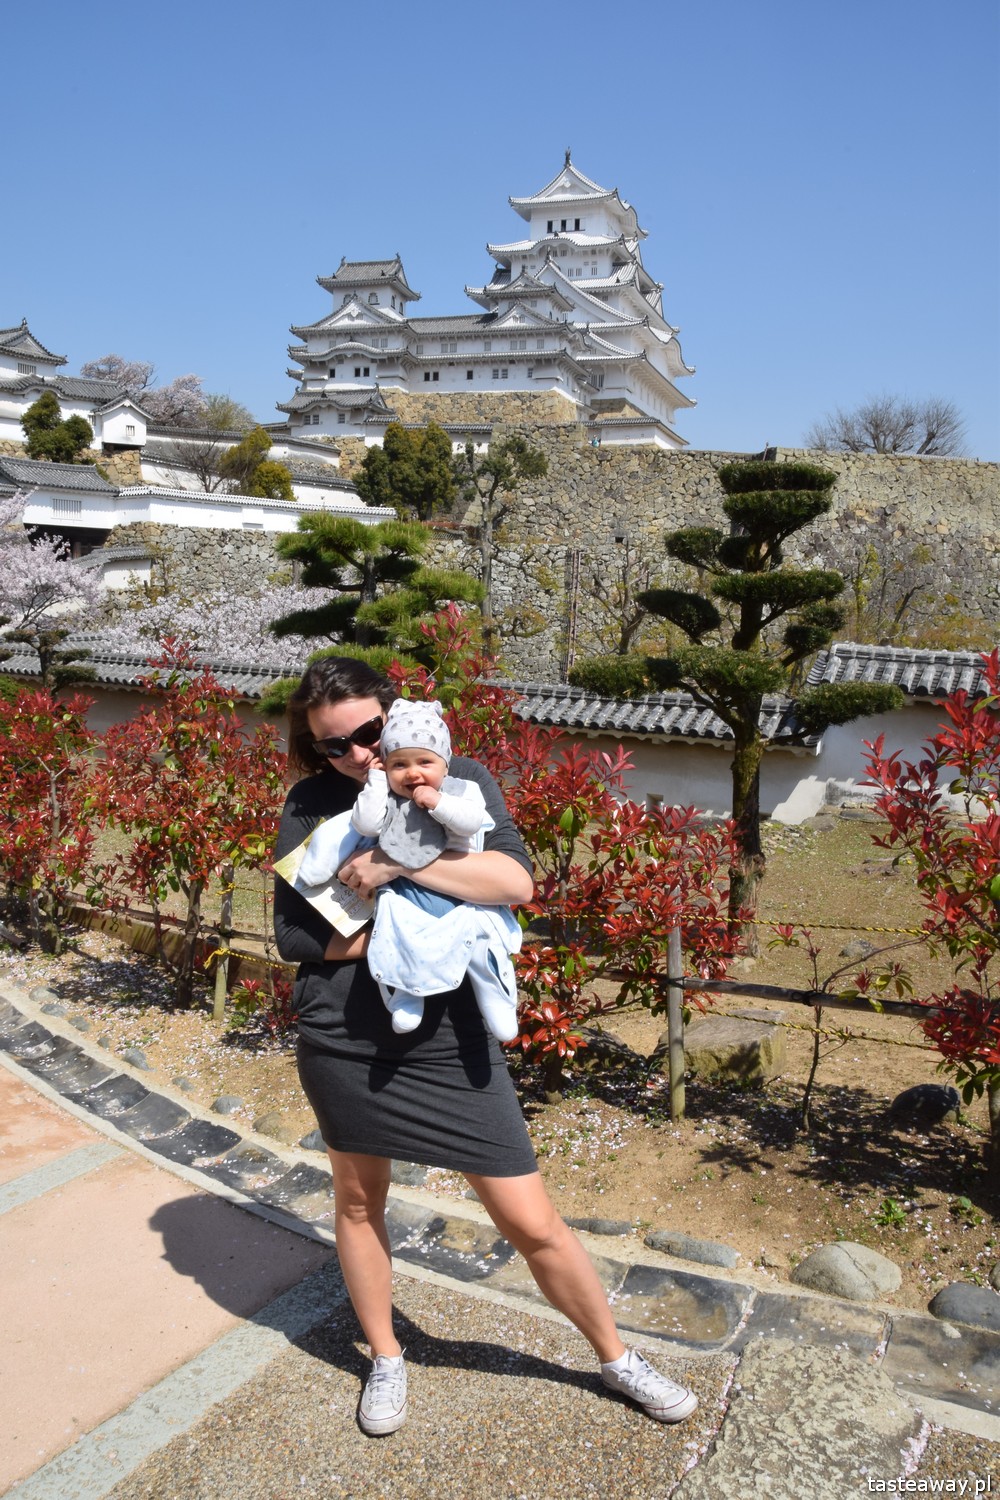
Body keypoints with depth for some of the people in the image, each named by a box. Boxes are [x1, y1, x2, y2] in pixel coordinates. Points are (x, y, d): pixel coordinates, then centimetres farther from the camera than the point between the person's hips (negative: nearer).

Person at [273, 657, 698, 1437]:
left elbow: (516, 881, -18)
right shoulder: (310, 804, 0)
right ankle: (386, 1359, 44)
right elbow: (293, 936, -4)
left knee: (534, 1225, 4)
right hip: (342, 1043, 2)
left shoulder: (460, 778, -3)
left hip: (451, 1044, -1)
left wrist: (397, 861, -24)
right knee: (358, 1200, 19)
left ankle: (617, 1357, 29)